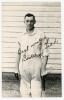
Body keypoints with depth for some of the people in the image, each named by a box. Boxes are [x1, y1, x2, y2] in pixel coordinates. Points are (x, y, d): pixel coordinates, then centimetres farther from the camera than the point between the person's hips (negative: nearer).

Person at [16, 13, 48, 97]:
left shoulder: (41, 35, -3)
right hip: (23, 66, 4)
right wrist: (17, 68, 12)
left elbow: (45, 53, -4)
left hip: (36, 65, -4)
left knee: (36, 90, -2)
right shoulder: (21, 36, 9)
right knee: (24, 90, 10)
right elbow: (19, 53, 14)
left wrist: (43, 68, -9)